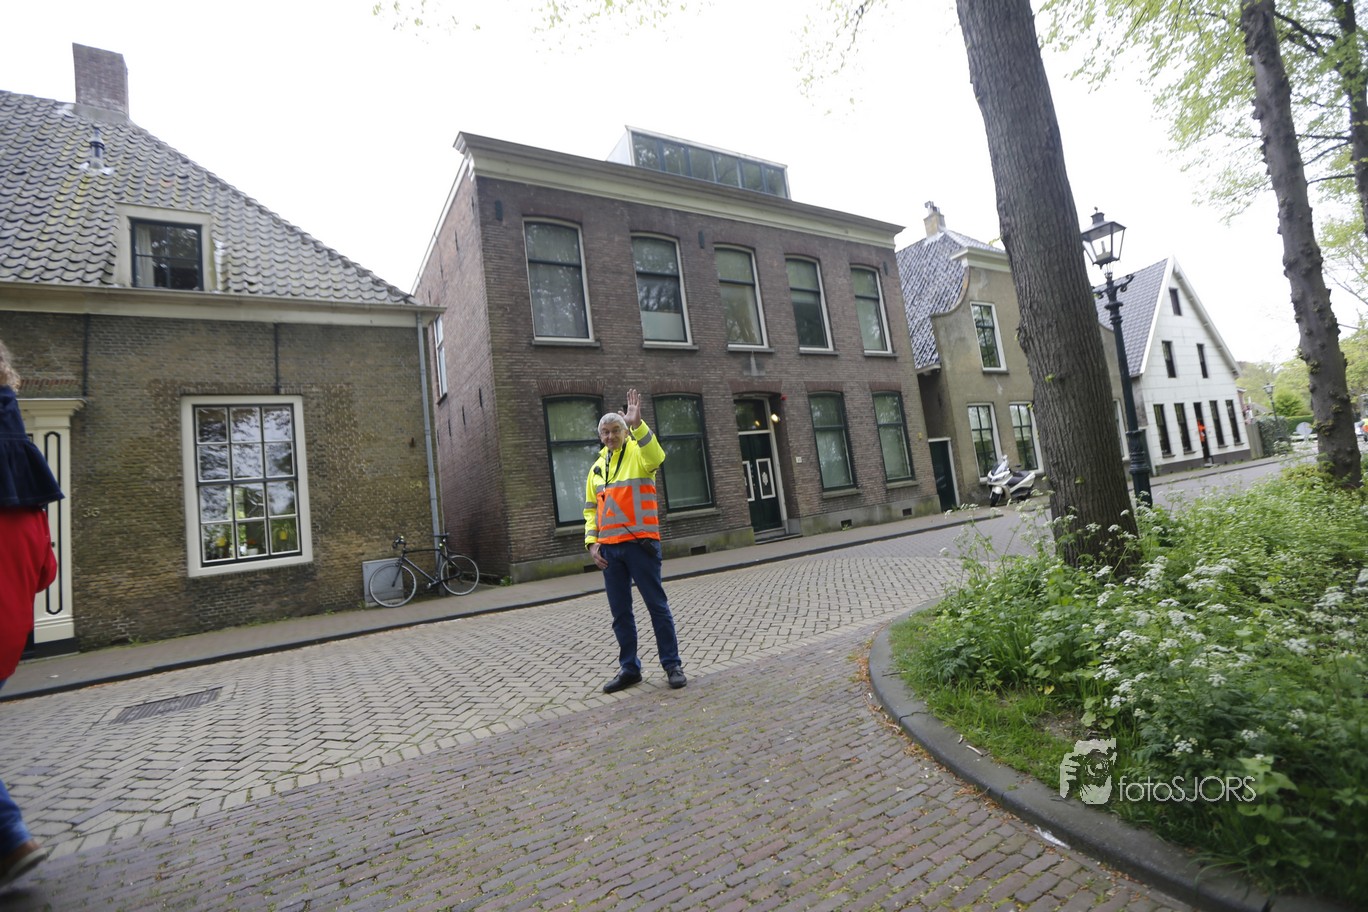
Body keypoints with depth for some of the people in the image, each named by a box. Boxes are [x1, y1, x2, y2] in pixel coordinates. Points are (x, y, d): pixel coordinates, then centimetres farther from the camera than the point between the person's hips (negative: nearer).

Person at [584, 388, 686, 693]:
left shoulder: (638, 453, 0)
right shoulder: (597, 468, 16)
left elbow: (656, 456, -26)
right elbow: (591, 509, 17)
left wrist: (637, 424, -36)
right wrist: (592, 541, 5)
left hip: (640, 543, -5)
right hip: (609, 548, 6)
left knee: (657, 605, 2)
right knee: (620, 612, 11)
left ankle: (672, 664, 14)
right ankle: (629, 668, 23)